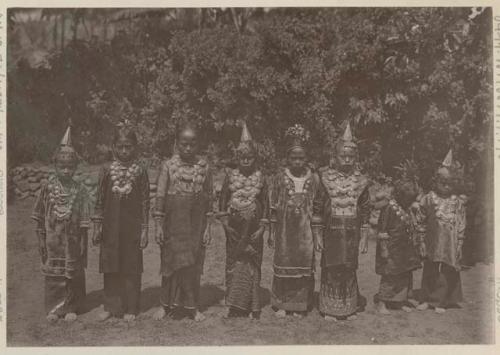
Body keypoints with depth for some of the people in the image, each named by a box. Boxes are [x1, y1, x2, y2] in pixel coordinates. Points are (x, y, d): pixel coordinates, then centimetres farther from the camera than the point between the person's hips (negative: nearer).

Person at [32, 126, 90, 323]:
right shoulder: (48, 188, -2)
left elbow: (84, 219, -2)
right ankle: (53, 308, 21)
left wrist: (83, 242, -4)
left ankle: (71, 307, 22)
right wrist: (41, 238, 0)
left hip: (72, 240, 0)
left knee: (73, 274, 8)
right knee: (53, 274, 7)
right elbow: (39, 216, 3)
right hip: (53, 239, 0)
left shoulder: (79, 190, -4)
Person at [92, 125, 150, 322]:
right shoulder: (107, 171, 2)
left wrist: (144, 229, -2)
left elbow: (145, 202, 0)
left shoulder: (140, 171, -2)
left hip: (132, 227, -1)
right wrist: (97, 226, 3)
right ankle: (110, 306, 22)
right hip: (111, 226, 2)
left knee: (131, 268, 5)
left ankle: (130, 308, 17)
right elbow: (99, 200, 6)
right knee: (110, 268, 8)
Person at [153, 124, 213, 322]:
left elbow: (208, 199, 6)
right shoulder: (168, 166, -2)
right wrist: (158, 225, -7)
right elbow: (160, 196, -2)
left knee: (193, 266, 7)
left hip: (196, 225, 1)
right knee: (171, 263, 6)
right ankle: (166, 304, 20)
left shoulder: (204, 167, 3)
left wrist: (207, 228, 3)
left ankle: (192, 306, 19)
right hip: (173, 223, -1)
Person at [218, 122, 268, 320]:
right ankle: (235, 305, 13)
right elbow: (222, 200, 4)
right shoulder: (230, 176, 2)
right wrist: (225, 223, -5)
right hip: (234, 229, 0)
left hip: (253, 229, 0)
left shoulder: (260, 177, 2)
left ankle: (253, 307, 14)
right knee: (234, 264, 3)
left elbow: (265, 203, 3)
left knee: (252, 265, 4)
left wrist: (262, 227, -4)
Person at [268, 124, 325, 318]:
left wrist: (317, 234, 0)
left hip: (305, 230, 0)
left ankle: (300, 305, 17)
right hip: (284, 230, 0)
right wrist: (272, 232, 1)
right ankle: (281, 304, 18)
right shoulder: (280, 178, -1)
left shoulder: (313, 179, 0)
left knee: (305, 265, 3)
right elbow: (273, 206, 2)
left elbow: (318, 208, 2)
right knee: (283, 265, 5)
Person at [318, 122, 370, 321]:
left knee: (349, 270, 6)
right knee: (332, 269, 0)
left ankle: (349, 308, 20)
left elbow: (365, 210, 9)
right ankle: (330, 309, 12)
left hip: (352, 233, 2)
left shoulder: (360, 181, 5)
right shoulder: (326, 177, -1)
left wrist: (364, 238, 7)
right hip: (331, 231, -2)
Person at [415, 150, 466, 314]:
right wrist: (422, 236, 4)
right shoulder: (429, 199, -1)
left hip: (450, 243, 0)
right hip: (432, 242, 0)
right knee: (429, 270, 6)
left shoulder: (458, 202, 1)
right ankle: (426, 299, 18)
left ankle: (441, 302, 15)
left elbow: (461, 225, 4)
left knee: (446, 272, 4)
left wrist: (459, 244, 1)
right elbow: (421, 219, 6)